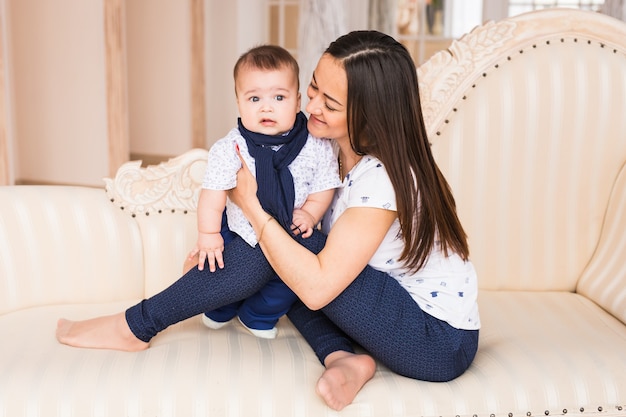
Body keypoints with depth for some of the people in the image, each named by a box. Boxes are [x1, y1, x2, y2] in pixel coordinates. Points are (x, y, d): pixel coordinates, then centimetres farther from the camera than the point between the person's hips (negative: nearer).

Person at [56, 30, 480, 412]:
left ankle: (136, 327, -6)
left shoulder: (383, 175, -25)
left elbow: (316, 287, -29)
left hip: (440, 344, -9)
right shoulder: (347, 150, 1)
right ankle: (348, 358, -9)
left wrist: (250, 204, -21)